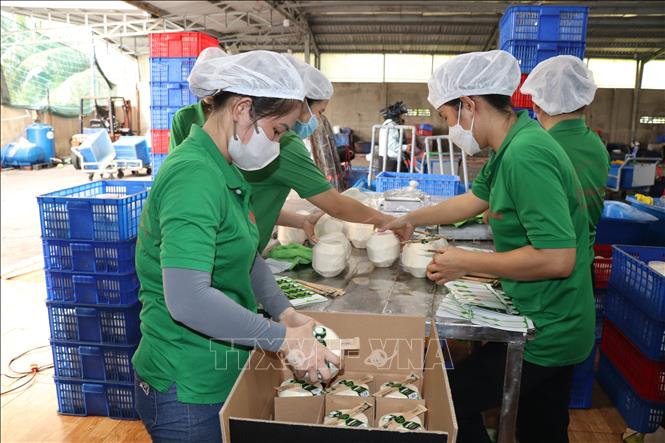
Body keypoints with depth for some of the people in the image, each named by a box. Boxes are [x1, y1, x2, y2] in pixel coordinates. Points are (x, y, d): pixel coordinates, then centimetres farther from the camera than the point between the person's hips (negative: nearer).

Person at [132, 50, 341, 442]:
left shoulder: (226, 172, 6)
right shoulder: (194, 175, -25)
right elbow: (187, 299, -34)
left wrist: (286, 313, 1)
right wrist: (283, 338, -25)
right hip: (187, 390, -9)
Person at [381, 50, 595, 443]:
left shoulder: (525, 155, -27)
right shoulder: (512, 146, 4)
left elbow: (557, 258, -31)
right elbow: (474, 200, 19)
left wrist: (467, 262, -20)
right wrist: (413, 220, 22)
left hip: (546, 333, -9)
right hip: (555, 328, 9)